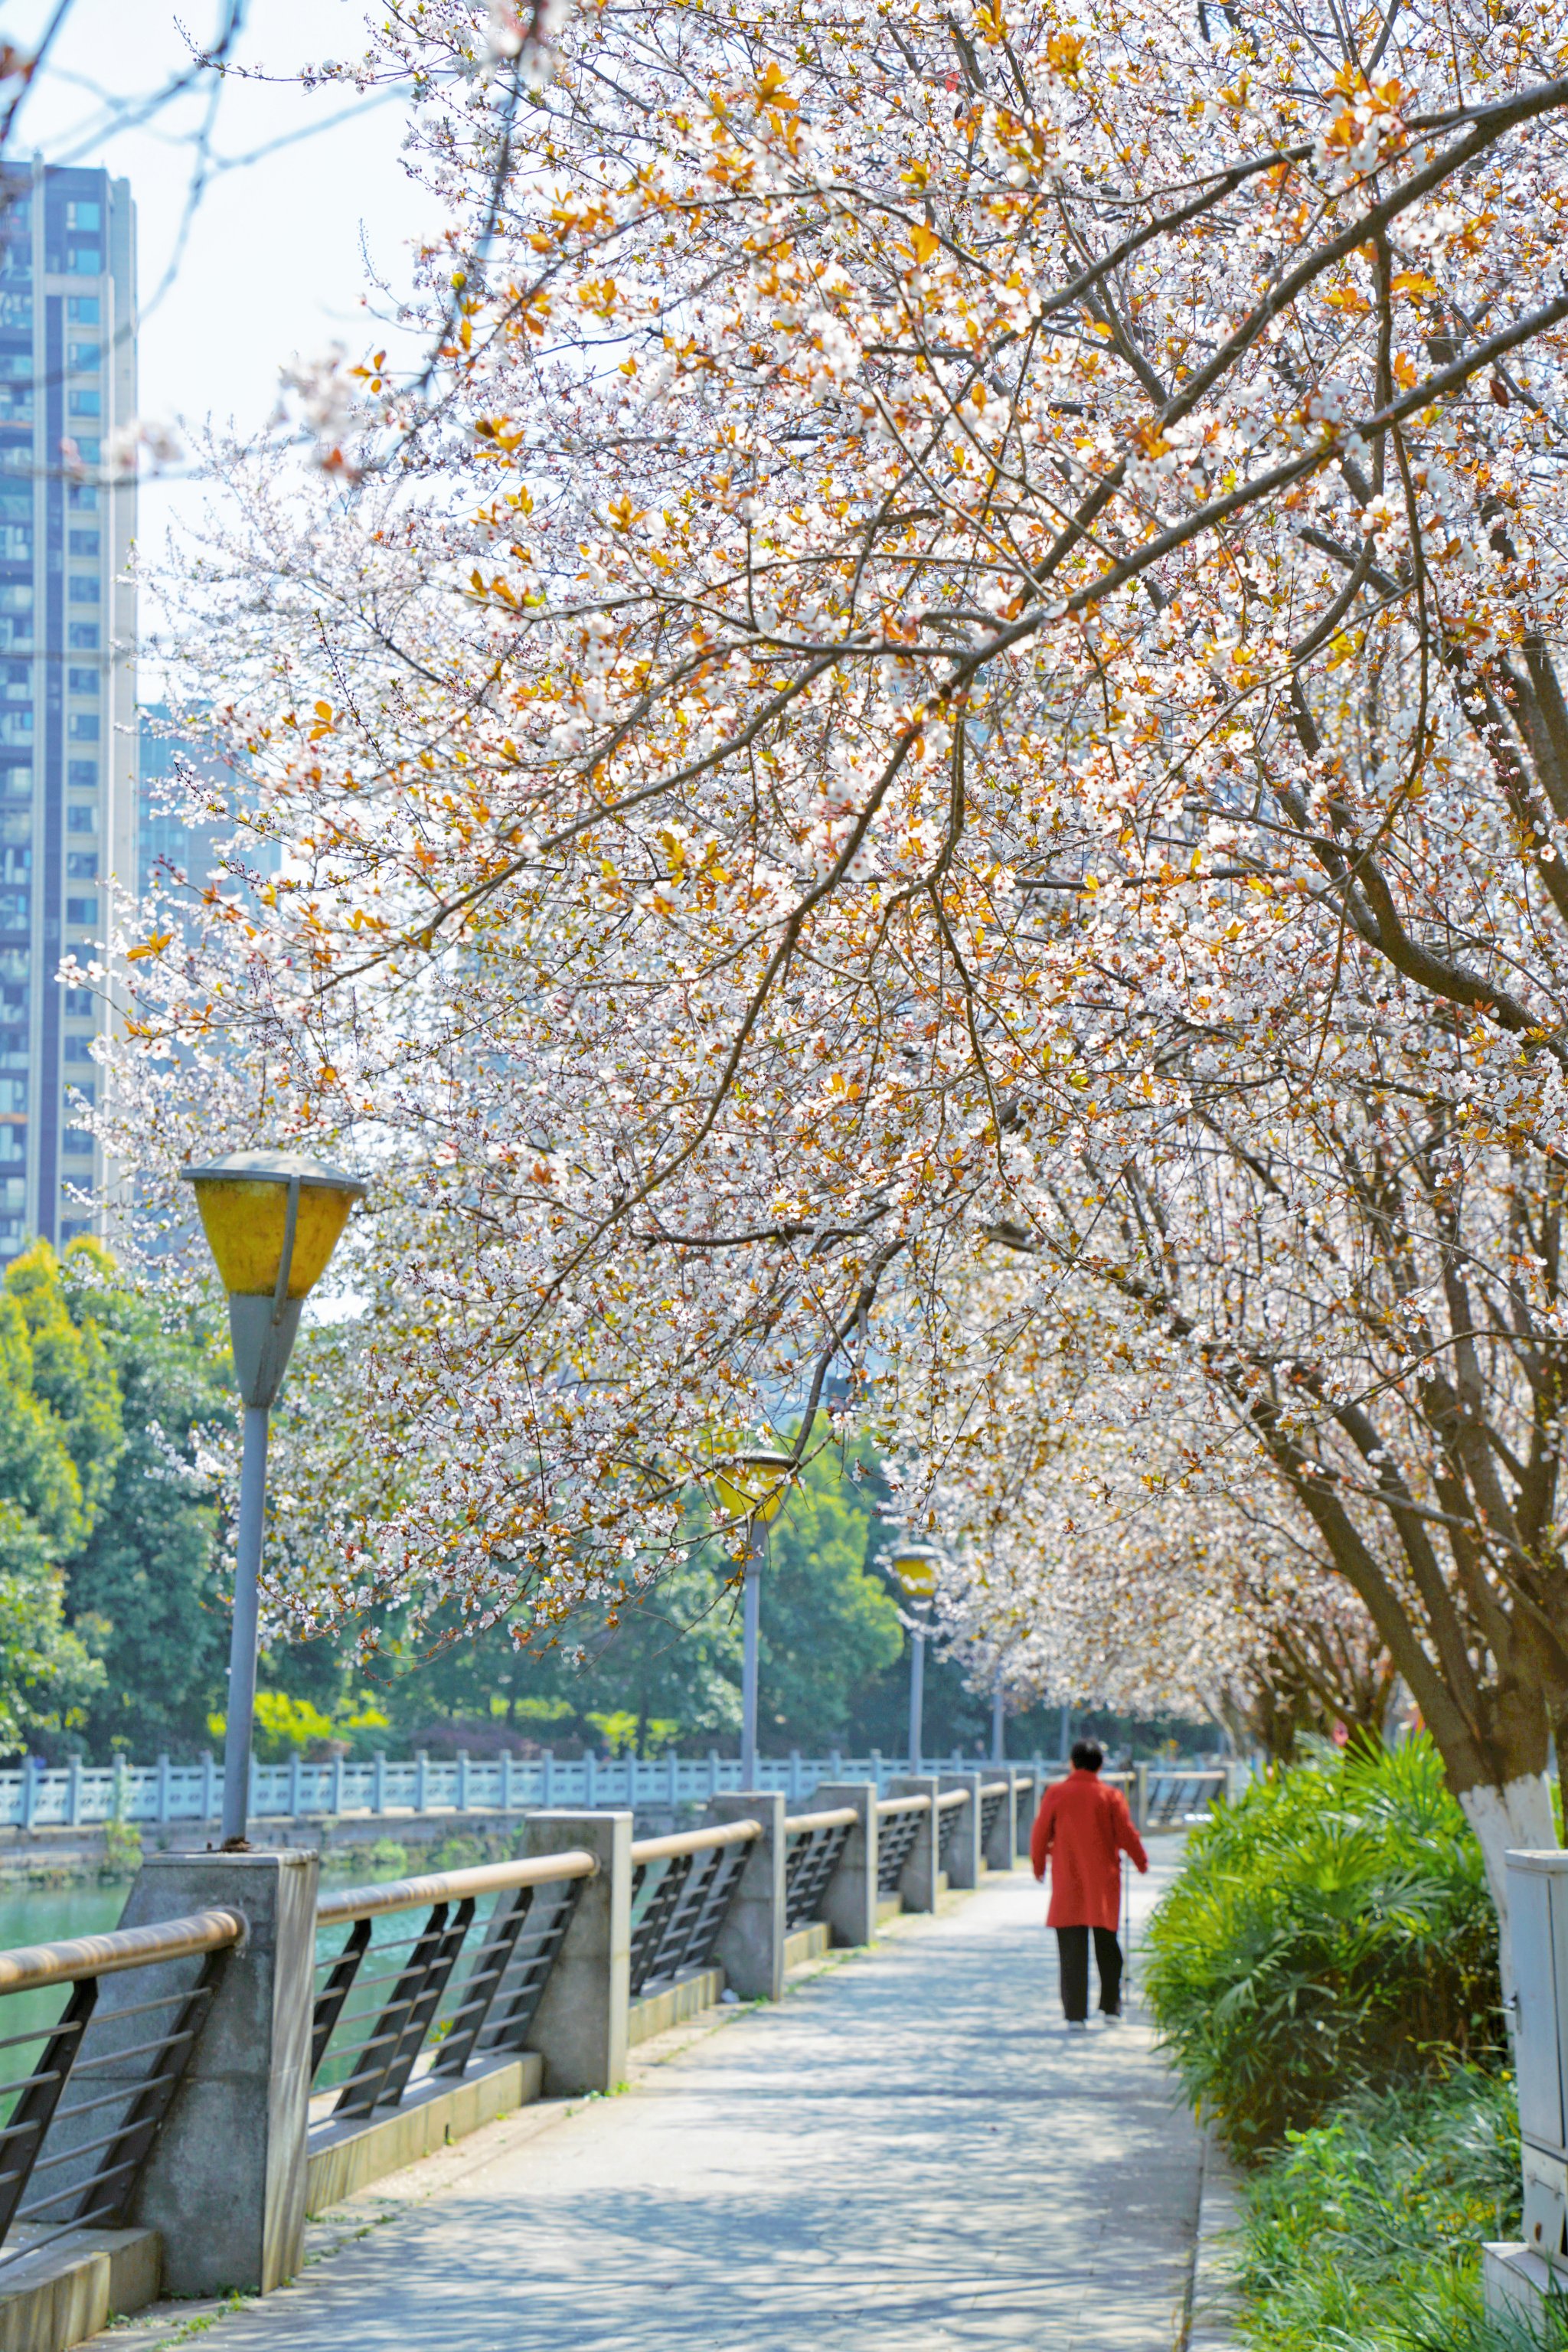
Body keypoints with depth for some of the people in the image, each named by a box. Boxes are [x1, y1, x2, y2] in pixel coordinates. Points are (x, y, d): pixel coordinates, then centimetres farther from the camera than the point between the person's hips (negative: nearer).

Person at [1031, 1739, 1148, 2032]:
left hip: (1067, 1882, -1)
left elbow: (1041, 1834, 1)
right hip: (1103, 1883, 1)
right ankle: (1110, 2005, 21)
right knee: (1107, 1947, 17)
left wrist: (1039, 1865, 17)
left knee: (1072, 1951, -1)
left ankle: (1075, 2015, -7)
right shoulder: (1111, 1796, -2)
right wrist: (1141, 1862, 18)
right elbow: (1127, 1834, 0)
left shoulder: (1055, 1793, -2)